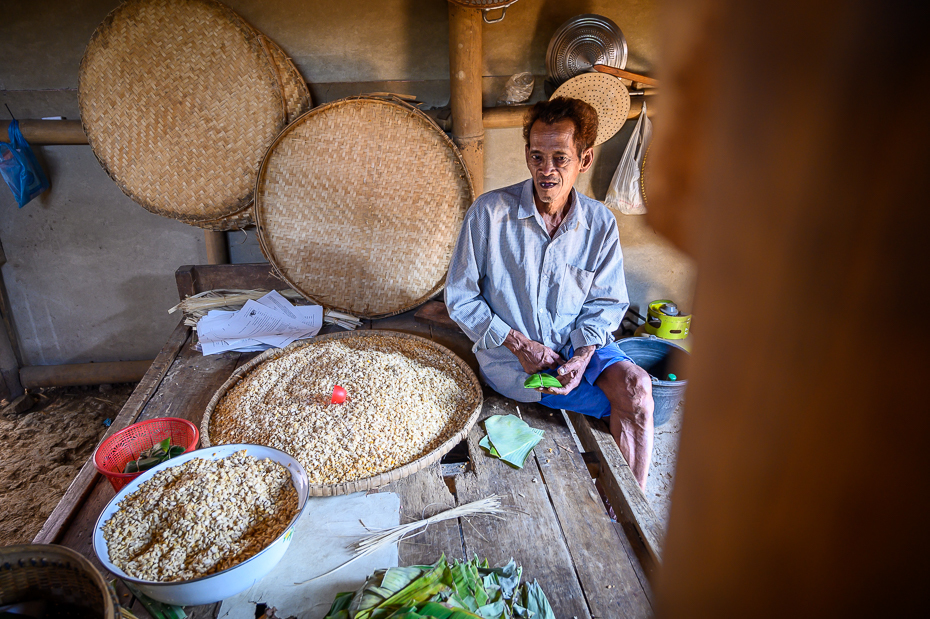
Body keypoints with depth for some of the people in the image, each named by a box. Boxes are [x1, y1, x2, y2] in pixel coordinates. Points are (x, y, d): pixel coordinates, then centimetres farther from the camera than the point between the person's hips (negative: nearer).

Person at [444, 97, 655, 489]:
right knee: (631, 398, -19)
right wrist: (518, 343, -15)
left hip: (576, 346, 4)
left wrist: (583, 355, -14)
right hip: (508, 354, -3)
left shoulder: (601, 224, -1)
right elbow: (460, 298, -6)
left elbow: (606, 302, 5)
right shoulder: (489, 212, -11)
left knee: (636, 384, -23)